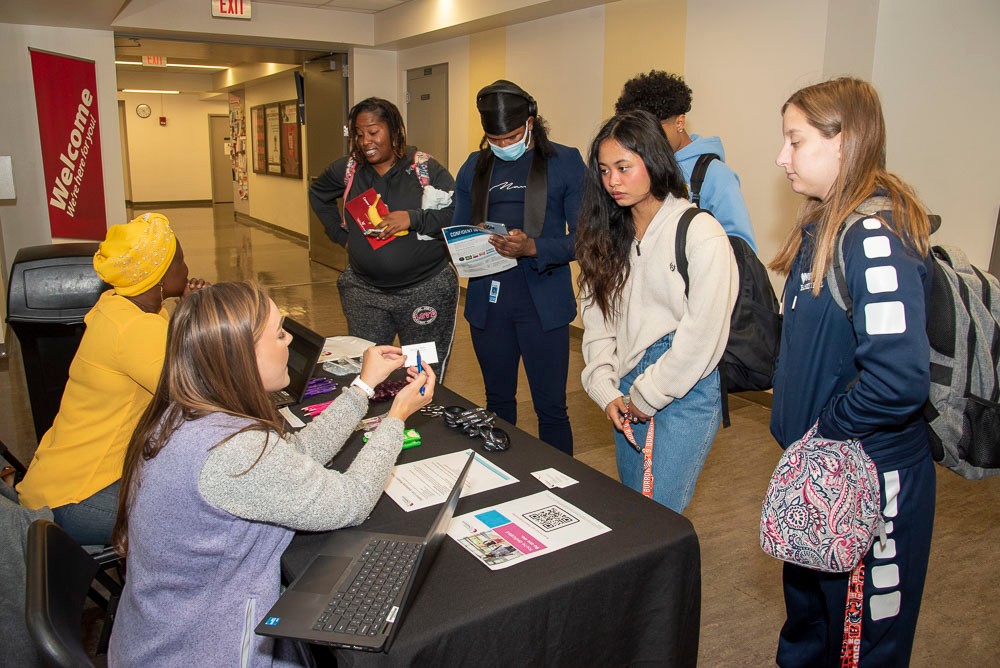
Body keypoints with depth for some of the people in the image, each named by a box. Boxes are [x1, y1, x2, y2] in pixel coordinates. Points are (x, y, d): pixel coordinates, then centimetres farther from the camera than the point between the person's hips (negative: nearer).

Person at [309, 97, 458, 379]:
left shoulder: (426, 168, -7)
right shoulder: (347, 169, 5)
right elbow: (317, 194, 24)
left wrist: (413, 218, -24)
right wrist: (340, 233, 13)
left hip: (426, 290, -3)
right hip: (364, 290, 4)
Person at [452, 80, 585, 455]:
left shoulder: (565, 162, -1)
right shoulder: (474, 167, 11)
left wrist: (533, 247, -22)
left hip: (543, 301, -4)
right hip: (487, 299, 4)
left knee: (551, 408, 2)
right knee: (498, 401, 17)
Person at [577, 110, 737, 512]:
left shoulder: (700, 233, -12)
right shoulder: (610, 234, 8)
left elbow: (703, 332, -15)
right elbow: (597, 316, 6)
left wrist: (647, 395, -9)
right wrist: (606, 389, -5)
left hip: (685, 392, -6)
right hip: (629, 392, 6)